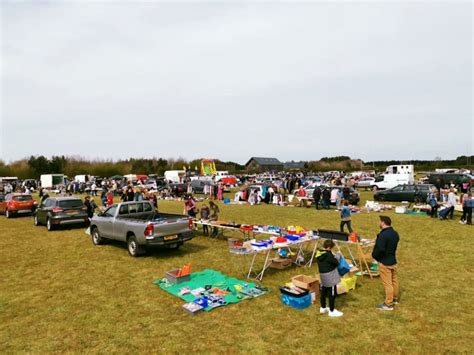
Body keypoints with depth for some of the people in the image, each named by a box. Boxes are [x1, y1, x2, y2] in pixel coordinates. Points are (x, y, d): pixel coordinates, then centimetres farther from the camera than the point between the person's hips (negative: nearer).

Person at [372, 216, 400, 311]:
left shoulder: (383, 234, -26)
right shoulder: (395, 233, 5)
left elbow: (379, 249, -29)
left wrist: (374, 255, -11)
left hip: (384, 262, -9)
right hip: (393, 260, 9)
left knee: (387, 283, 0)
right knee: (394, 280, 20)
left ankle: (388, 304, 9)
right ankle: (395, 298, 36)